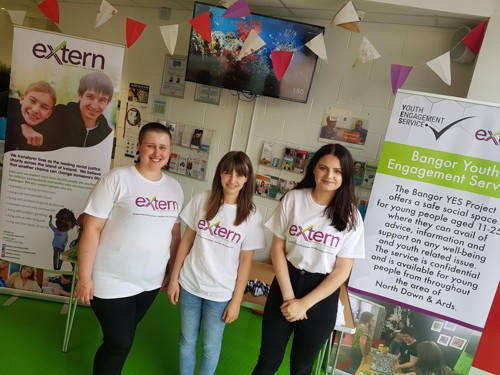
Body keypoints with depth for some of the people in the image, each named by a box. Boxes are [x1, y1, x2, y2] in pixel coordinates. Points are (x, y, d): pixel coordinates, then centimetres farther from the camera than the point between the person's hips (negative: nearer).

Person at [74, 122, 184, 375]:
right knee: (119, 343, 6)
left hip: (151, 282, 5)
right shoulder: (117, 179, -13)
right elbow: (91, 228, -13)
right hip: (112, 281, -5)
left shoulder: (174, 188, 3)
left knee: (124, 338, 22)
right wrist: (85, 277, -14)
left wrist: (172, 272, 13)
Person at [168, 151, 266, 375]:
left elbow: (246, 260, -6)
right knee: (187, 341, 19)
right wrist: (174, 278, 3)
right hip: (190, 284, 2)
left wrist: (236, 300, -5)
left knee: (211, 346, 15)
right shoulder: (202, 200, -6)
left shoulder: (252, 216, -10)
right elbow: (187, 240, 1)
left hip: (221, 292, -1)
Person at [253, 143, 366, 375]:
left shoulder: (350, 217, -9)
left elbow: (342, 270, -9)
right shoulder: (293, 199, -7)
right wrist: (288, 296, -10)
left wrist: (304, 303, -13)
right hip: (286, 283, 1)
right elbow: (277, 248, -4)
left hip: (322, 296, 0)